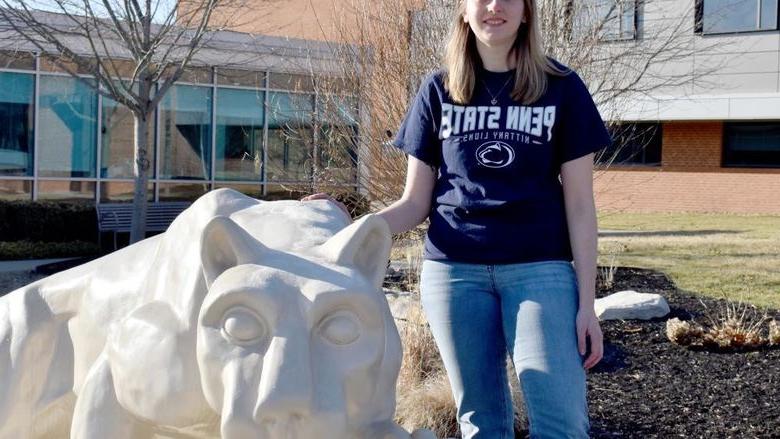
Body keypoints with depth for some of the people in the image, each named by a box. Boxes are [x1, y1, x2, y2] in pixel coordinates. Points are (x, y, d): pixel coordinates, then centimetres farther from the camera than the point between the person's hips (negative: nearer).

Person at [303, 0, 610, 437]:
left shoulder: (561, 87, 2)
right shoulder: (438, 90, 6)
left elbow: (579, 205, 2)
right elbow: (416, 203, 7)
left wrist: (587, 302, -3)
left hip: (540, 267, -1)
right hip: (454, 269, 2)